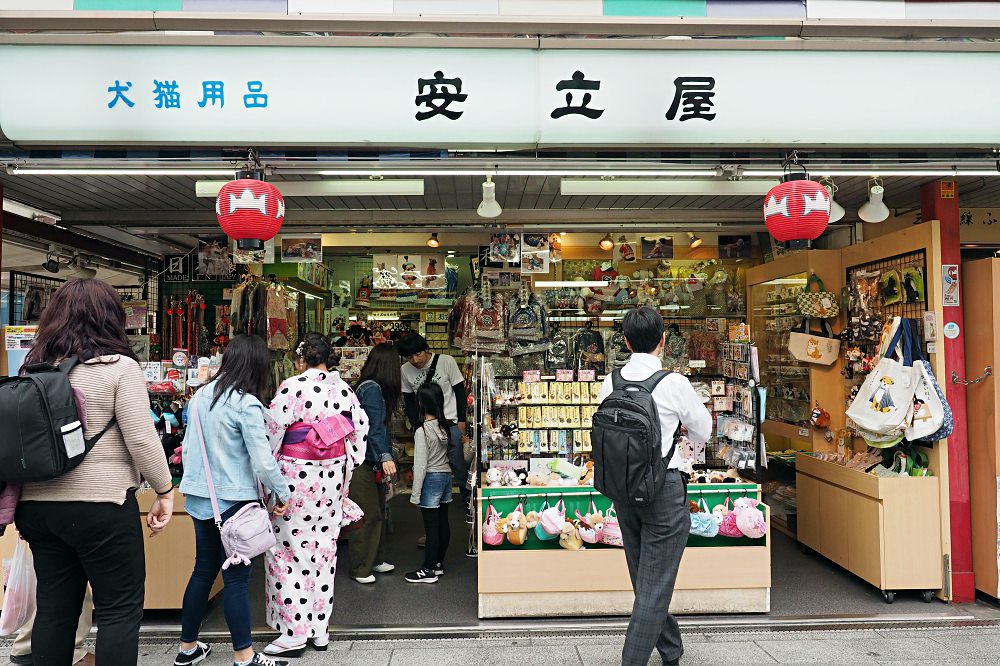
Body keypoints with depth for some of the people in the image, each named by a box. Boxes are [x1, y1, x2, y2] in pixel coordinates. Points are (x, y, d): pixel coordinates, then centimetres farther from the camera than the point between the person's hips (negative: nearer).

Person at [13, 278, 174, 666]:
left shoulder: (33, 368, 7)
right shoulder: (119, 367, -10)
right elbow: (141, 439, -13)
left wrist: (10, 506, 18)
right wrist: (164, 491, -2)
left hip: (38, 504, 6)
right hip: (100, 504, -6)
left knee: (54, 607, 16)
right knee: (120, 610, 5)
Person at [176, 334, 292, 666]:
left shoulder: (201, 395, 3)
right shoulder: (246, 404, -18)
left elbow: (187, 447, 12)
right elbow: (262, 460, -19)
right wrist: (283, 494, -5)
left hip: (200, 497, 7)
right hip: (233, 499, -7)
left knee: (204, 569, 18)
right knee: (236, 576, 3)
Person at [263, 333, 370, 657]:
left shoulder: (292, 387, -13)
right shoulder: (344, 388, 3)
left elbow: (271, 434, -13)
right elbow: (360, 428, 6)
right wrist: (346, 470, 15)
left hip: (295, 478, -6)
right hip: (332, 480, 6)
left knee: (288, 551, 5)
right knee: (324, 550, 13)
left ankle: (295, 633, 9)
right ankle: (320, 629, 23)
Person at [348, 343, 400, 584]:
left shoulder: (370, 387, 11)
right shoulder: (372, 389, -17)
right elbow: (374, 427, -24)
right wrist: (385, 456, -31)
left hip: (373, 462, 10)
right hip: (363, 462, -10)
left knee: (378, 511, 16)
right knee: (368, 514, -2)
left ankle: (375, 560, 29)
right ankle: (360, 569, 9)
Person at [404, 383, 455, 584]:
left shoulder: (422, 431, -19)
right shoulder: (447, 426, 0)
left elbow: (421, 465, -18)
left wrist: (415, 493, -12)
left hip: (431, 479, -7)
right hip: (446, 474, 7)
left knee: (431, 526, 0)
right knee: (443, 522, 14)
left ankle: (428, 570, 9)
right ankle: (438, 563, 26)